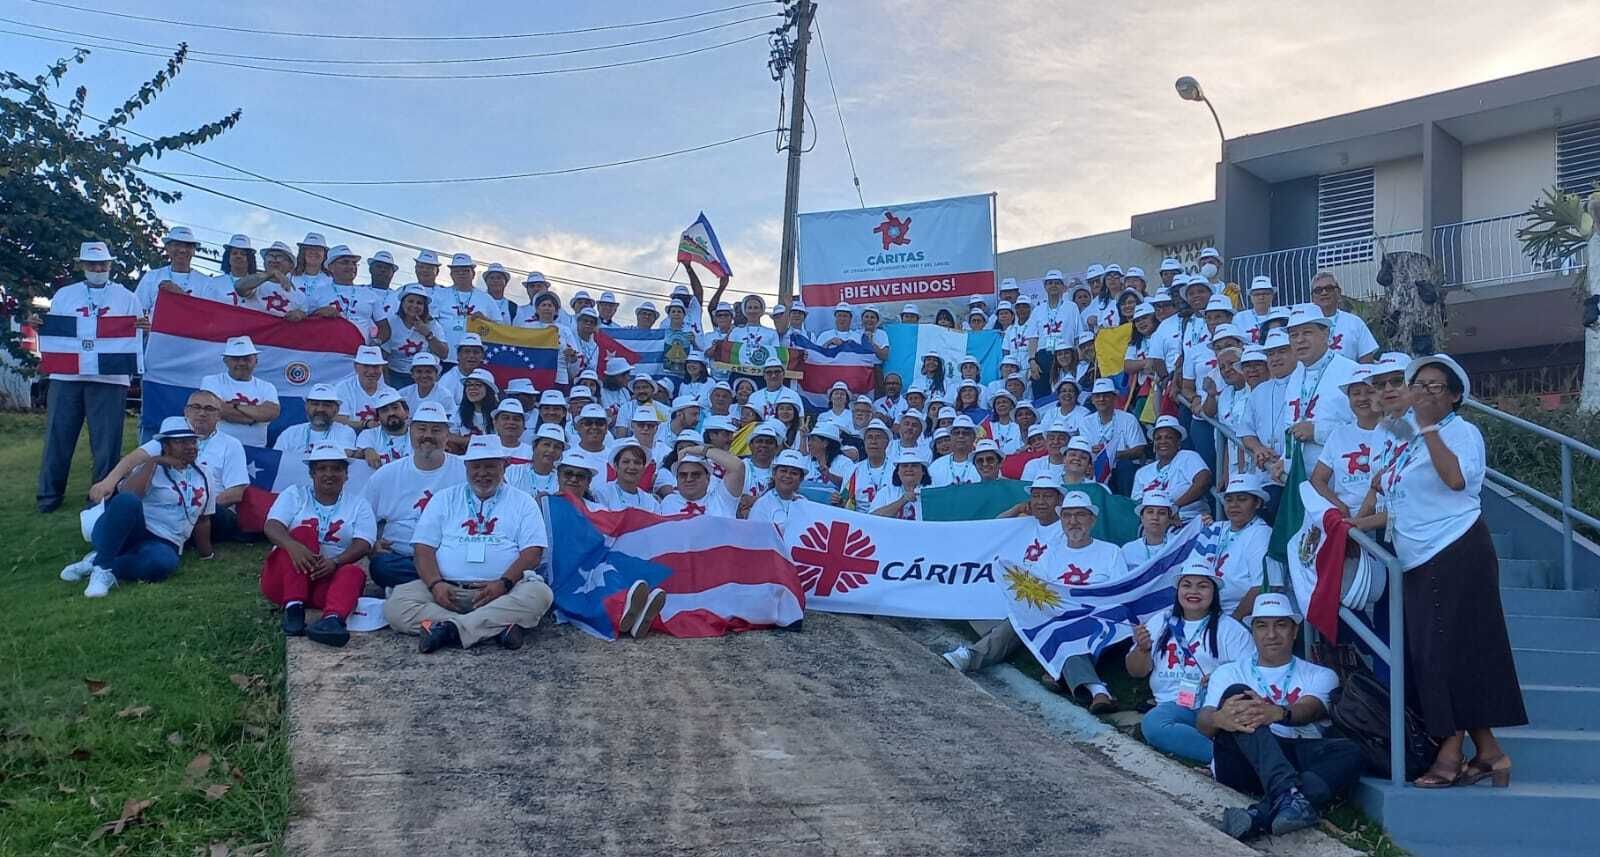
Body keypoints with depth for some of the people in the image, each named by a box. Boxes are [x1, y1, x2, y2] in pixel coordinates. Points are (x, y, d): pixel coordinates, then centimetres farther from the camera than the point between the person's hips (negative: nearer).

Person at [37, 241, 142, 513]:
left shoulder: (126, 297, 10)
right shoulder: (64, 295, 14)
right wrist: (38, 326, -7)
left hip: (109, 378, -2)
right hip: (66, 376, 2)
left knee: (106, 440, -1)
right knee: (58, 437, 4)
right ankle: (49, 494, 13)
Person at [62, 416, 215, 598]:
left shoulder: (204, 477, 14)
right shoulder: (153, 467, 1)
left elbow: (202, 519, 23)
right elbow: (127, 495, -20)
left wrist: (206, 552, 24)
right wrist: (152, 461, -18)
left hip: (162, 544, 2)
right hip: (129, 534, -2)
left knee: (165, 561, -39)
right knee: (127, 500, -38)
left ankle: (102, 565, -23)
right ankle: (102, 566, -31)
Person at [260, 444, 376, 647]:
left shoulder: (358, 504, 12)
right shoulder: (294, 494, 11)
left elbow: (362, 544, -5)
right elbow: (271, 526, -7)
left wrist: (335, 562, -26)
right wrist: (292, 545, -31)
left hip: (330, 577, 0)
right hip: (283, 578, 0)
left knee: (354, 572, -31)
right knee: (305, 529, -24)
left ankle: (333, 617, -63)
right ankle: (293, 607, -36)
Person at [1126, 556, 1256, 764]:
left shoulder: (1230, 628, 12)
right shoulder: (1160, 621, 20)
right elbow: (1136, 672, 18)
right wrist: (1142, 649, -4)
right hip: (1173, 704, 2)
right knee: (1152, 723, -33)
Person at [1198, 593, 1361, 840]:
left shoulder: (1320, 675, 20)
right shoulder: (1229, 672, 21)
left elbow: (1309, 710, -4)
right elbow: (1202, 721, 2)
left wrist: (1277, 714, -30)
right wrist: (1219, 719, -26)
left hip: (1298, 758, 1)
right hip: (1241, 762, -1)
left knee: (1349, 752, -28)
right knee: (1236, 693, -25)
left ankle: (1262, 815, -47)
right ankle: (1287, 794, -47)